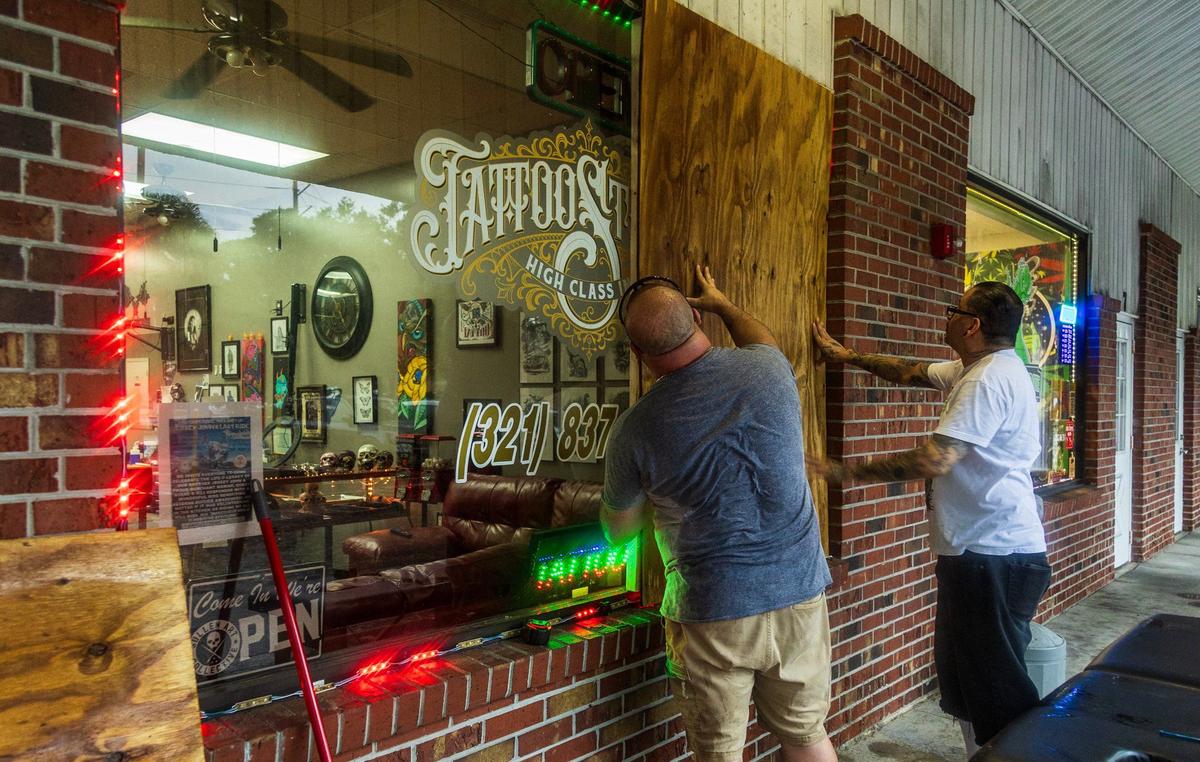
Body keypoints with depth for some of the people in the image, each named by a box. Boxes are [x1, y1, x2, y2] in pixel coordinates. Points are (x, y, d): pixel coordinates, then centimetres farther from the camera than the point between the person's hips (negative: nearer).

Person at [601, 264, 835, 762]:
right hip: (798, 595, 4)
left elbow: (619, 530, 4)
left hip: (713, 614, -3)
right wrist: (722, 304, 38)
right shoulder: (767, 368, -8)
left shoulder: (634, 430, -14)